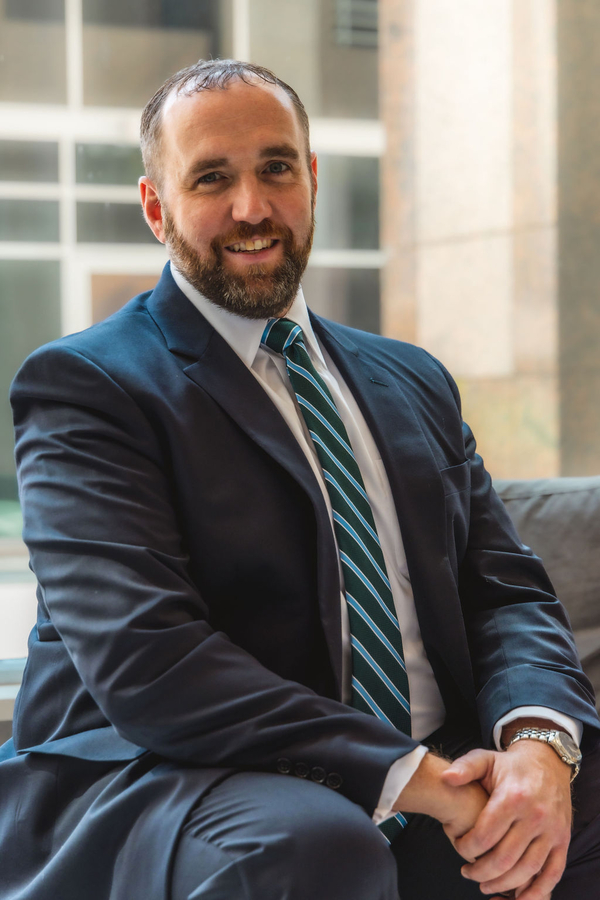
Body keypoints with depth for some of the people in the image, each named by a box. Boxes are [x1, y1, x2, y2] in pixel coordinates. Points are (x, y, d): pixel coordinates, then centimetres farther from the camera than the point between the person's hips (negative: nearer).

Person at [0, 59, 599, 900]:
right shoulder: (82, 385, -2)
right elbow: (143, 658, -15)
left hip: (435, 791, 5)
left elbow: (506, 591, 11)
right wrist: (415, 776, -21)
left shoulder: (414, 382, 18)